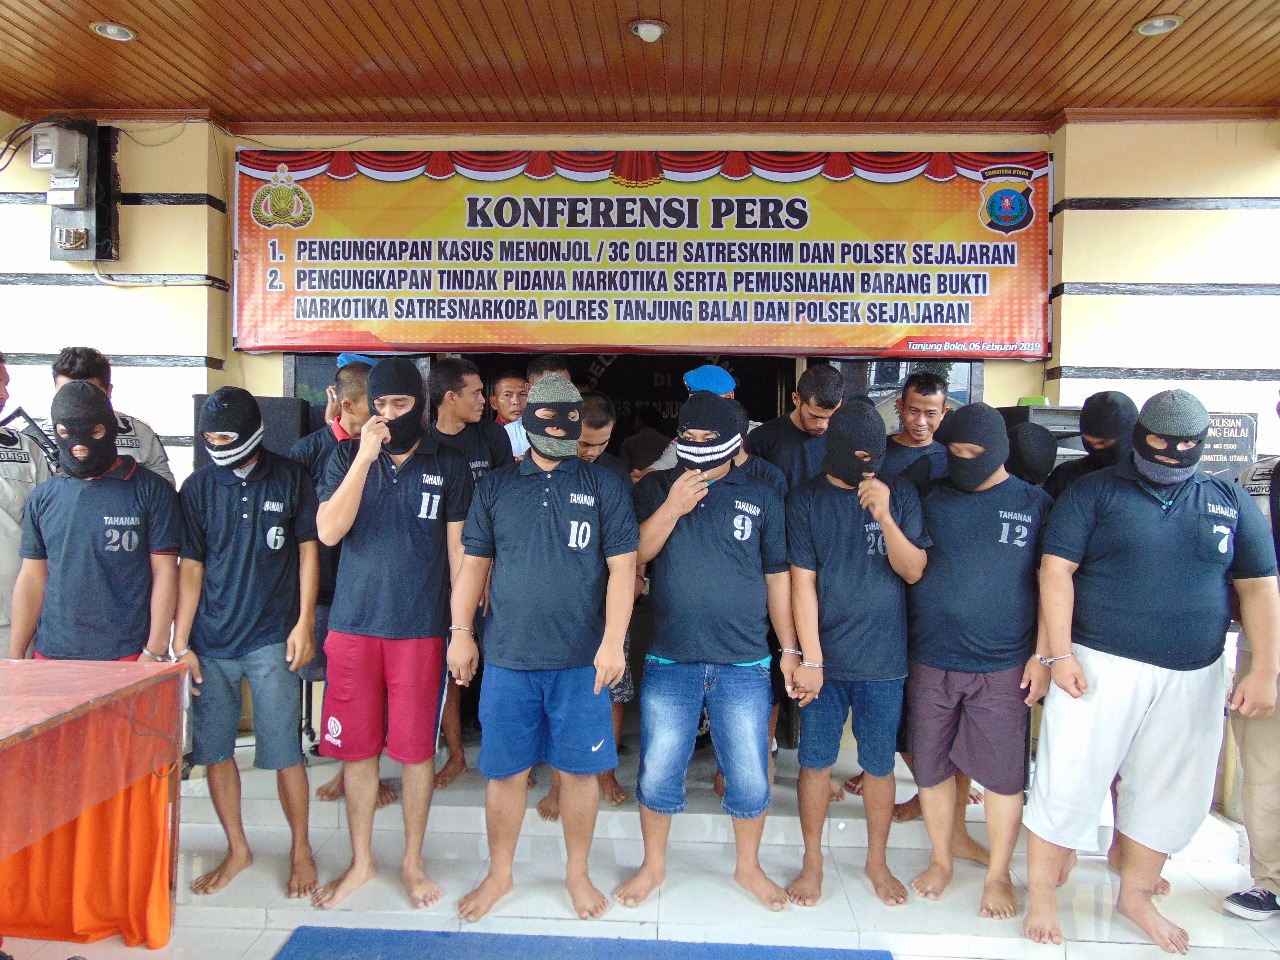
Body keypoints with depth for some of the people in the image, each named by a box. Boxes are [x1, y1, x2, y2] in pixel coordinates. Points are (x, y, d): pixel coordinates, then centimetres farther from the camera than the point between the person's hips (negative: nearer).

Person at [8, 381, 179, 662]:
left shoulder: (150, 491, -2)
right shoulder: (43, 496, 10)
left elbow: (164, 573, -4)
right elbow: (32, 579, 12)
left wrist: (155, 652, -10)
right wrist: (15, 660, 7)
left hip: (128, 656, -3)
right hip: (50, 654, 3)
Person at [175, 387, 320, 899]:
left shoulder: (290, 478, 0)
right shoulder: (198, 486, 5)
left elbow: (308, 548, 3)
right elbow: (190, 567, 6)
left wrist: (305, 622, -3)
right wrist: (180, 642, 2)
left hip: (272, 639, -3)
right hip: (210, 642, 3)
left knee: (284, 751, 0)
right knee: (215, 751, 9)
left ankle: (300, 848, 19)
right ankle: (237, 849, 28)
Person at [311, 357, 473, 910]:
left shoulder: (448, 465, 2)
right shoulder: (347, 458, 4)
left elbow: (459, 548, 3)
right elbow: (328, 531, -9)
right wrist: (365, 456, -16)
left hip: (420, 630, -1)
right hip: (353, 626, 2)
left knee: (415, 748, 7)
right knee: (357, 748, 10)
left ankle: (413, 862, 26)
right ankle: (361, 861, 29)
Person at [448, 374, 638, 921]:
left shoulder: (604, 488, 2)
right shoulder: (495, 487, 8)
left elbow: (622, 566, -2)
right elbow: (474, 563, 10)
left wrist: (612, 641, -10)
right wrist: (461, 632, 3)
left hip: (581, 660, -1)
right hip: (507, 657, 1)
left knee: (579, 770, 7)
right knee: (506, 771, 9)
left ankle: (577, 873, 28)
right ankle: (499, 874, 30)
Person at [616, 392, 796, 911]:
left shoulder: (762, 497, 3)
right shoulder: (655, 488, 4)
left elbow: (777, 577, 7)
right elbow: (635, 554, -6)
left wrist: (791, 651, 7)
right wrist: (672, 508, -18)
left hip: (744, 663, 0)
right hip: (670, 660, 0)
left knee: (751, 778, 8)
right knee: (657, 774, 9)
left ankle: (748, 867, 33)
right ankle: (653, 865, 33)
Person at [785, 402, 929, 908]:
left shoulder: (900, 495, 1)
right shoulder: (807, 499, -4)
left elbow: (914, 570, -5)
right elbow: (802, 581, -6)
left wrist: (884, 515, -21)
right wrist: (810, 658, -9)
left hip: (884, 659, 1)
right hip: (825, 657, -1)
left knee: (879, 764, 12)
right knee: (815, 761, 7)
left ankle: (877, 861, 32)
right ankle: (813, 861, 26)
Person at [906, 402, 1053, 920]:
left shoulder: (1034, 505, 2)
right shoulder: (929, 499, 4)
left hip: (1003, 667, -1)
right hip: (929, 662, 2)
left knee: (1003, 774, 6)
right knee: (933, 767, 11)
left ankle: (998, 875, 26)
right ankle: (942, 860, 32)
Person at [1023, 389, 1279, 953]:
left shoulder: (1232, 504, 10)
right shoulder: (1094, 491, -1)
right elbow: (1055, 570, -7)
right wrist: (1059, 653, -14)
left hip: (1193, 678, 4)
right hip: (1100, 667, -4)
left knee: (1172, 794, 14)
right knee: (1068, 782, -1)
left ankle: (1136, 896, 34)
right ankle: (1041, 896, 16)